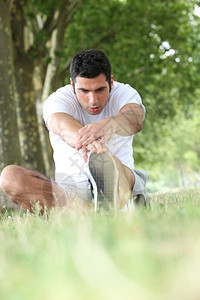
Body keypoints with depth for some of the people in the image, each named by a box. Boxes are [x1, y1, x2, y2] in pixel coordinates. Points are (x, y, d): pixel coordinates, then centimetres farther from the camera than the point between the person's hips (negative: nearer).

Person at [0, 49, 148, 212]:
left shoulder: (125, 93, -2)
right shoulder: (58, 99, -6)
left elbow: (136, 119, -28)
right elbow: (62, 125, -31)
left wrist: (108, 125, -53)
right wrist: (85, 141, -57)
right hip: (71, 188, 1)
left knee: (113, 164, -35)